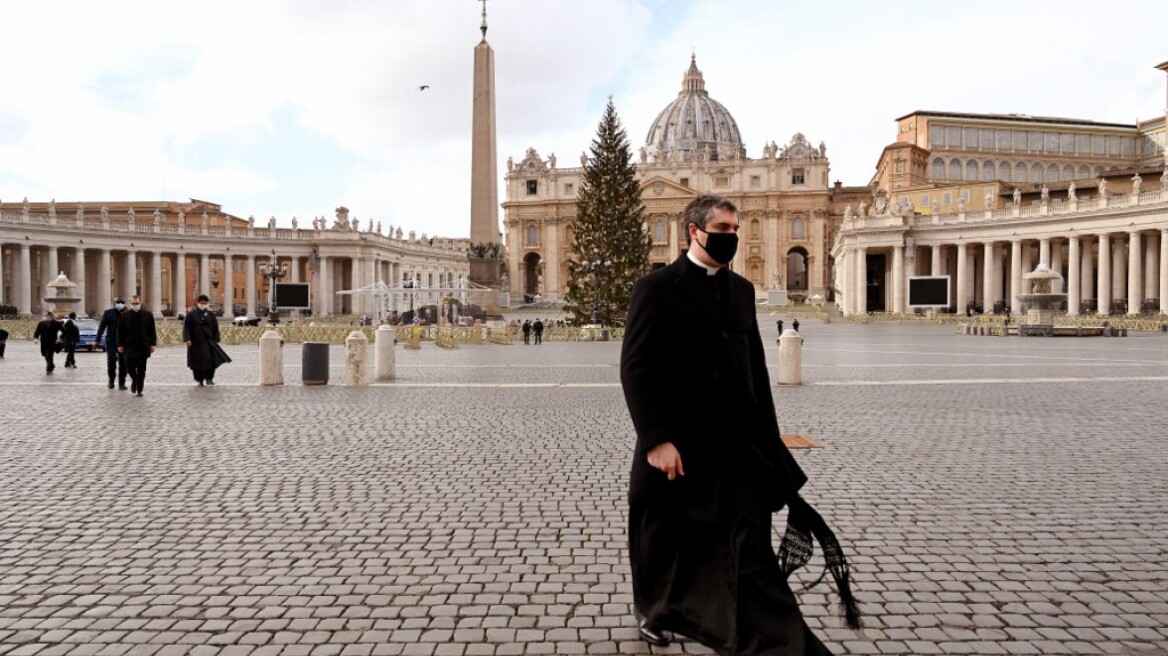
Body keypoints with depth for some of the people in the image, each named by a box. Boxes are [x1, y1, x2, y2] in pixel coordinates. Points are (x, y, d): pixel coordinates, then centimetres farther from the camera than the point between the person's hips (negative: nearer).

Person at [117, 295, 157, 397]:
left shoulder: (148, 315, 2)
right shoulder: (124, 315, 2)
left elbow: (152, 331, 5)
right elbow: (120, 332, 5)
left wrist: (152, 344, 0)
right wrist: (120, 345, 1)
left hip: (143, 347, 0)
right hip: (129, 346, 0)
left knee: (141, 370, 4)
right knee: (130, 368, -3)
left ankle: (139, 390, 12)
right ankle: (134, 380, 28)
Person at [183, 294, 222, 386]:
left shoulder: (210, 315, 4)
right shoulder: (191, 314, 1)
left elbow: (215, 328, 5)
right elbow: (187, 327, -2)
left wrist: (215, 340, 0)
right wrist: (188, 339, -12)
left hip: (208, 341, 1)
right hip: (196, 342, -1)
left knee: (210, 360, -3)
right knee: (197, 361, 2)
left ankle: (209, 378, 14)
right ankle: (200, 380, 12)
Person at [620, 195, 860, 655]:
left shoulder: (741, 289, 11)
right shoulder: (656, 288, -7)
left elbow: (755, 366, 14)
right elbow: (636, 369, -13)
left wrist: (769, 436, 11)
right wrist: (656, 440, -19)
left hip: (738, 441, 4)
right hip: (677, 443, -3)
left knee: (752, 548, 0)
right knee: (664, 541, 16)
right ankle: (653, 609, 42)